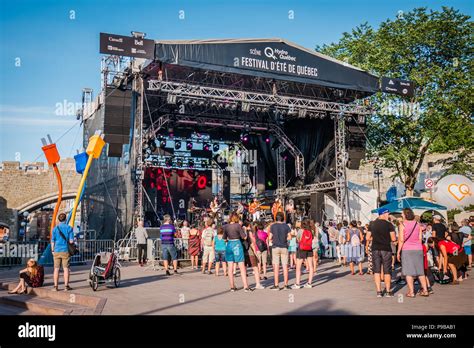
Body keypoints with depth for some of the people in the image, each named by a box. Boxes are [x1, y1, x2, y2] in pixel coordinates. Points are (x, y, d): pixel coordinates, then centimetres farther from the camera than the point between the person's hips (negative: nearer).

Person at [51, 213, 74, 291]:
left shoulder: (55, 228, 2)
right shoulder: (69, 228, -3)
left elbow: (52, 241, 2)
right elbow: (71, 241, -7)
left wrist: (52, 250, 13)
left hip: (57, 251, 2)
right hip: (65, 251, -2)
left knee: (56, 269, 4)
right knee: (66, 268, 2)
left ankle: (55, 286, 6)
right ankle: (66, 286, 3)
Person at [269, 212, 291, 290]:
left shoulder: (273, 226, -2)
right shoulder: (286, 226, 0)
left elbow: (270, 237, -3)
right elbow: (289, 237, -2)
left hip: (275, 247, -1)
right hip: (284, 247, 1)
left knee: (276, 266, 2)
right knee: (285, 266, 5)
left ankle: (276, 285, 3)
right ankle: (285, 285, 6)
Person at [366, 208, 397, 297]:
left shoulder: (372, 224, 5)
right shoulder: (389, 225, -6)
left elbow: (368, 238, 5)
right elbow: (393, 239, -8)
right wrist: (387, 238, 12)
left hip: (375, 249, 3)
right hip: (386, 249, -3)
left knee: (377, 271, 5)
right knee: (387, 271, 6)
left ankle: (379, 291, 5)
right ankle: (388, 291, 11)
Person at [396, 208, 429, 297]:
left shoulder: (402, 225, -8)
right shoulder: (417, 224, 5)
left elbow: (401, 240, -10)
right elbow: (420, 238, 8)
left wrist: (398, 252, -4)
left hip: (407, 250, -4)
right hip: (418, 249, 4)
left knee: (408, 272, 1)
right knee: (420, 271, 12)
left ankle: (411, 292, 1)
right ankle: (425, 290, 12)